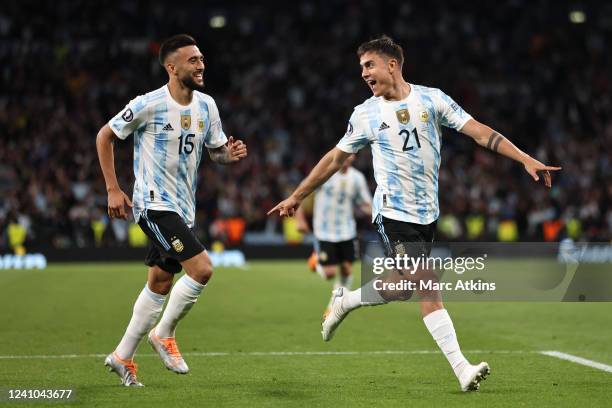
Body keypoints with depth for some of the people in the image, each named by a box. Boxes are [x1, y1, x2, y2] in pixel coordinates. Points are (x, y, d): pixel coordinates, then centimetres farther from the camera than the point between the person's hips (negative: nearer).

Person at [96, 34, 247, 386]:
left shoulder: (206, 105, 4)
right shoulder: (148, 105, -14)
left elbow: (216, 151, 14)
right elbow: (105, 136, -4)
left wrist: (231, 155, -11)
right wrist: (113, 189, -6)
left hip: (183, 208, 8)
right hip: (155, 204, -8)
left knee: (160, 283, 13)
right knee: (202, 269, -19)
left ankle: (123, 356, 26)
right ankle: (164, 334, 2)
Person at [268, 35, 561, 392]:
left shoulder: (431, 98, 1)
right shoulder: (365, 114, 1)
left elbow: (479, 131, -4)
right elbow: (335, 159, 12)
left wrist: (526, 159, -13)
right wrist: (296, 197, 15)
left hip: (426, 213, 3)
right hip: (393, 212, -3)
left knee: (402, 287, 6)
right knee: (428, 289, -15)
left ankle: (345, 301, 28)